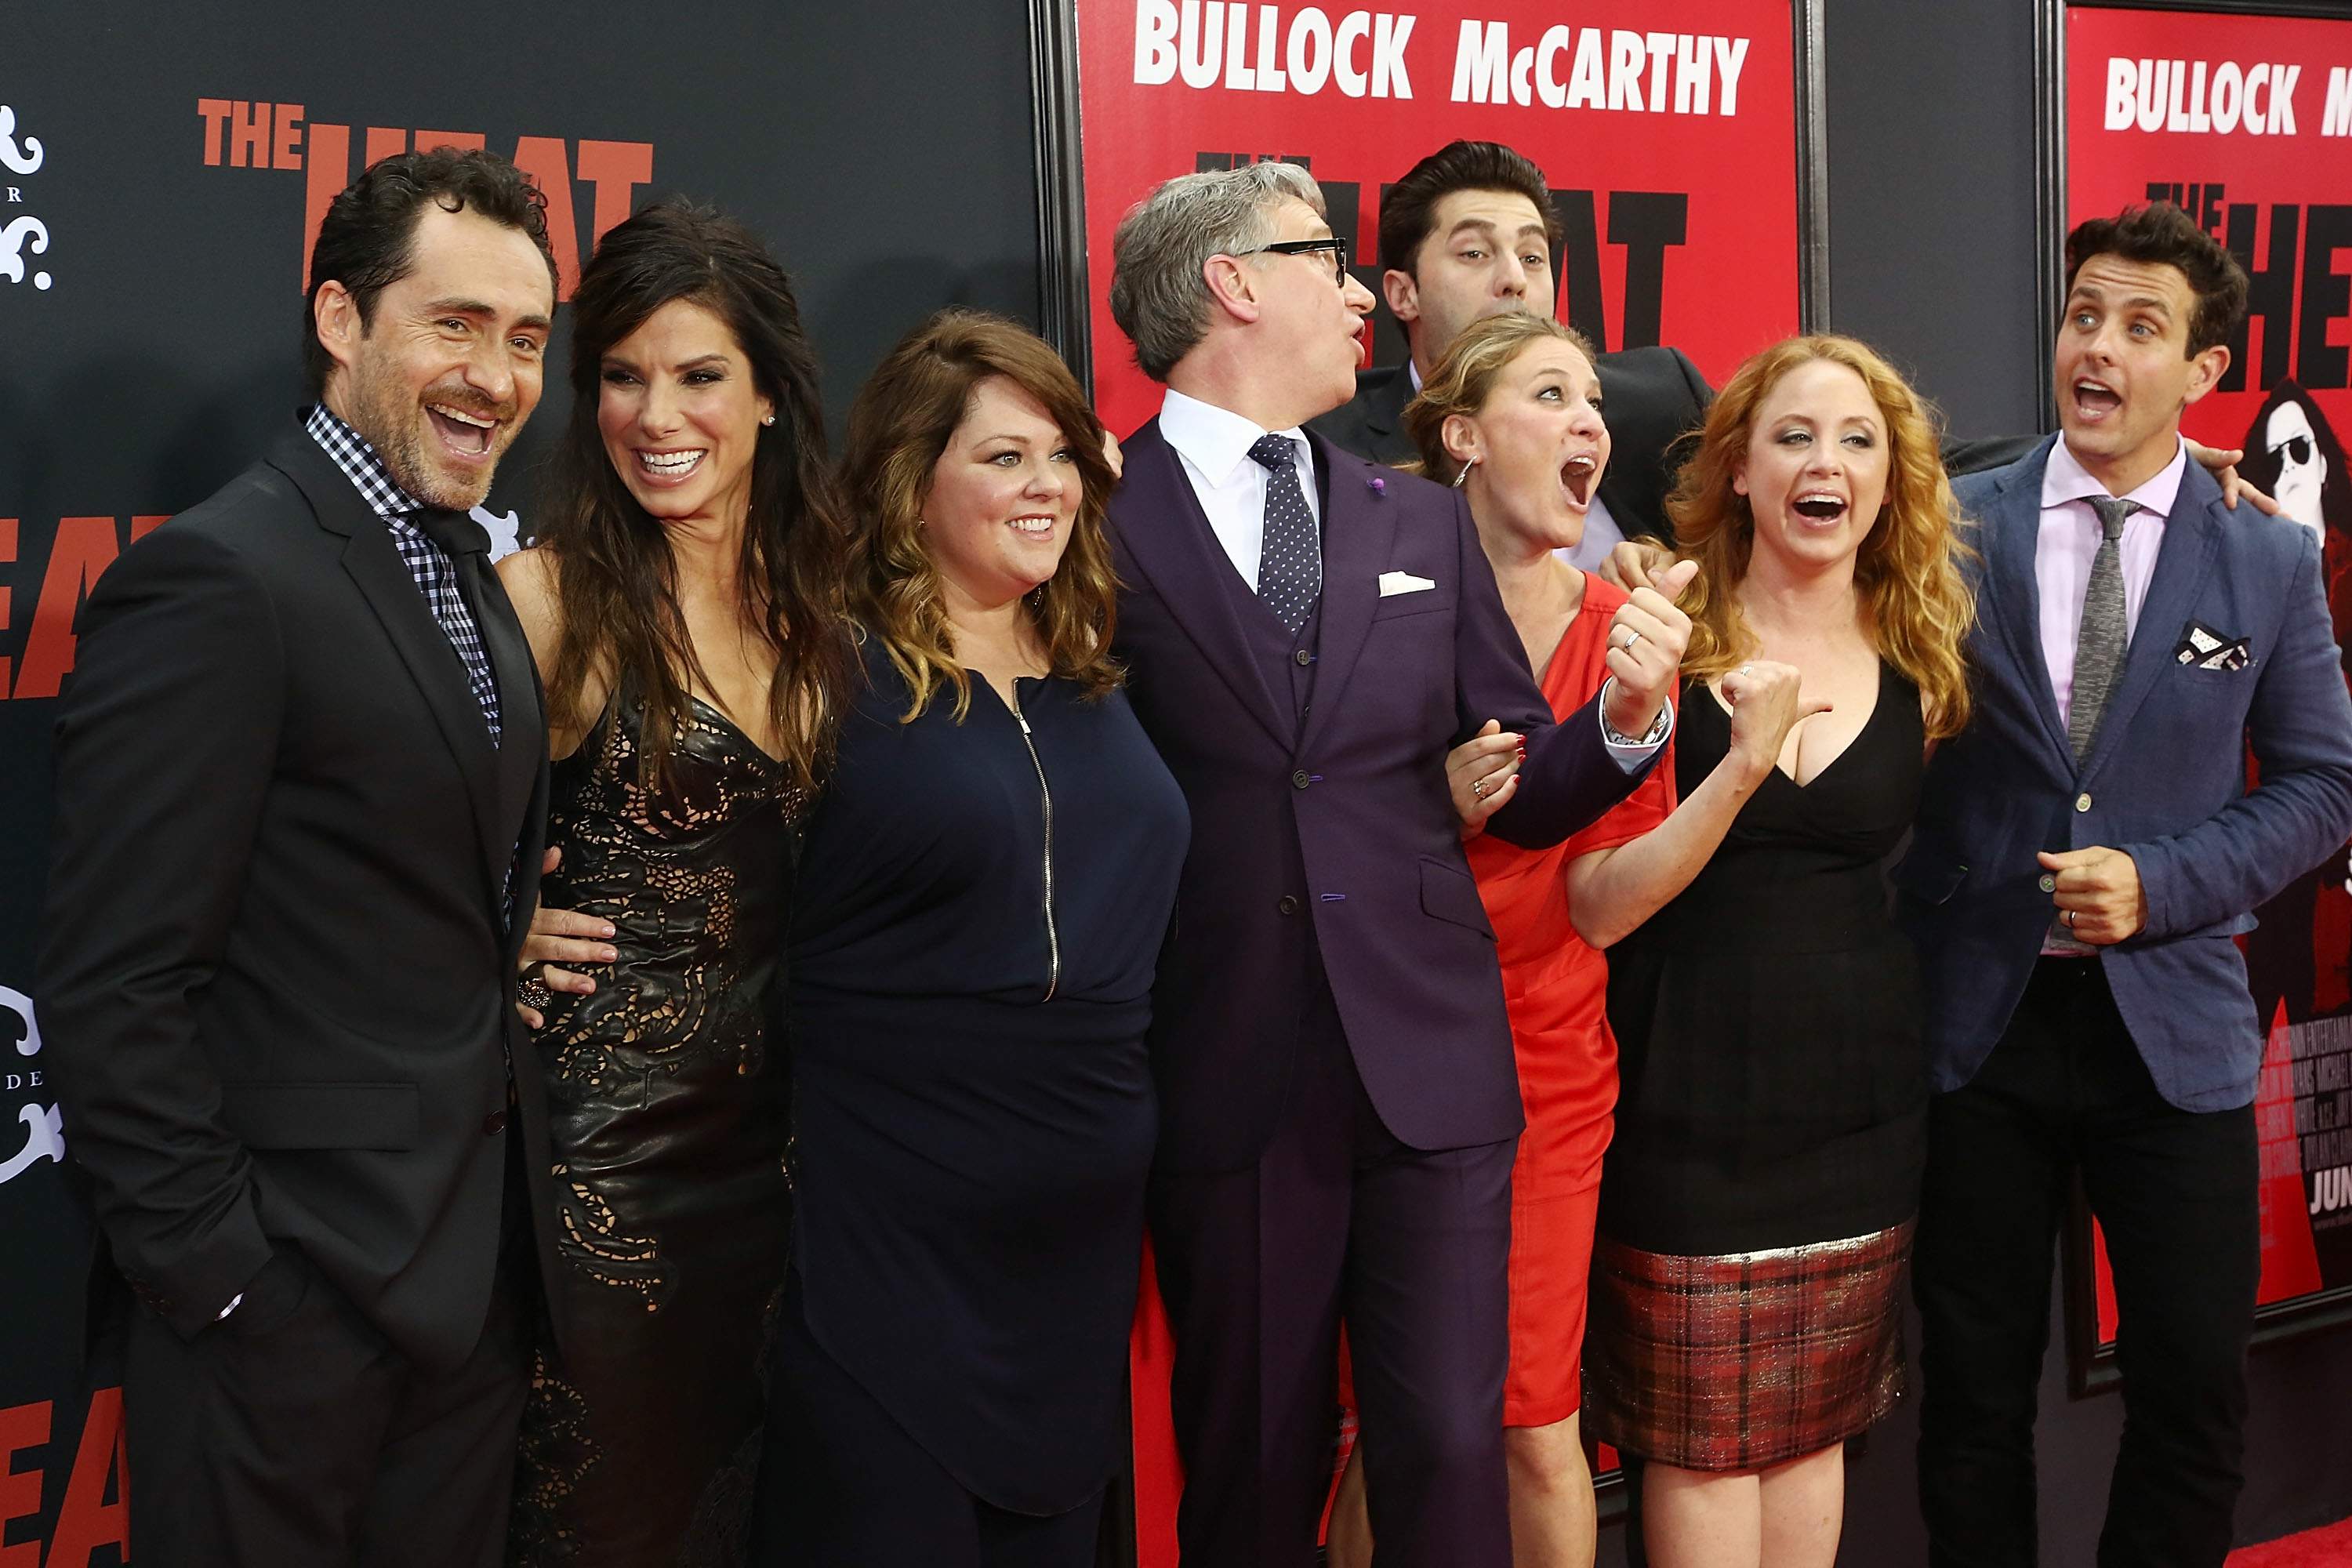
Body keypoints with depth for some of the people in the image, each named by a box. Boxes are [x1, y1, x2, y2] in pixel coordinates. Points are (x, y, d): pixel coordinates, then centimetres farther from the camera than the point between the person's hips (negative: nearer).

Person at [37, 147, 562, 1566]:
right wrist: (220, 1277, -17)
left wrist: (533, 948, 3)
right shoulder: (218, 579, -16)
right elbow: (116, 988, -18)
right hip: (299, 1298, -8)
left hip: (479, 1275, 8)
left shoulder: (471, 576, 12)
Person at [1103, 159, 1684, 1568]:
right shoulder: (1099, 526, -2)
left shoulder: (1426, 524, 13)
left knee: (1450, 1447, 0)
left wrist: (1627, 717, -7)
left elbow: (1524, 794, 12)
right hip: (1227, 1082, -3)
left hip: (1431, 1066, 3)